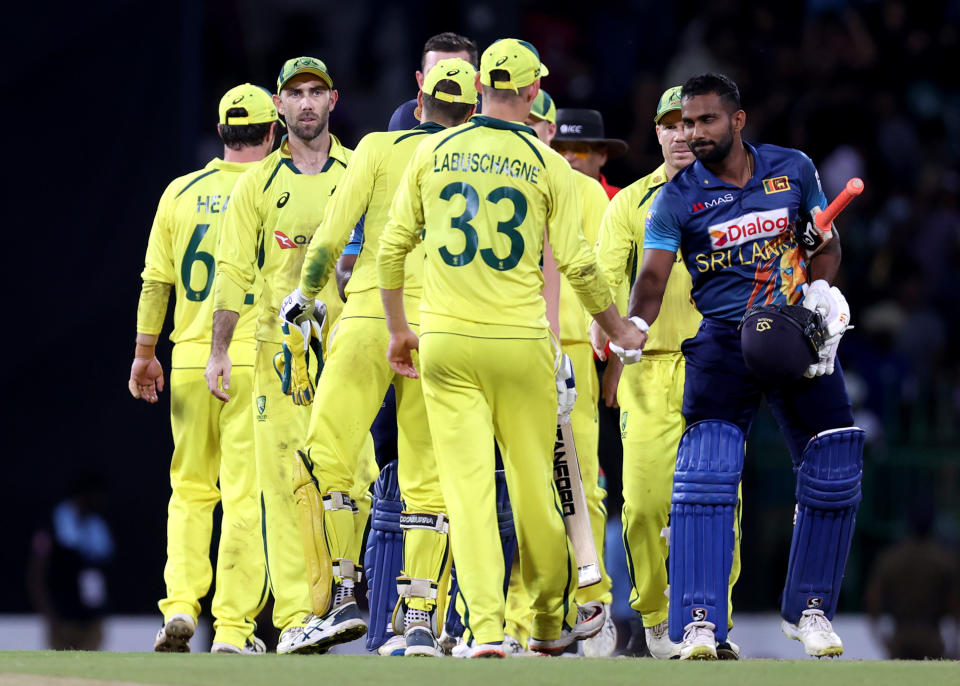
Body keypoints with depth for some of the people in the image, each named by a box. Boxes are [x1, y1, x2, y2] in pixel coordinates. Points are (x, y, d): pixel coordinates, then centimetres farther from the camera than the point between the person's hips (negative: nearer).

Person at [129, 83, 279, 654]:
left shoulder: (181, 193, 5)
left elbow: (156, 280, 7)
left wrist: (144, 353, 14)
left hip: (190, 362, 3)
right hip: (256, 361, -3)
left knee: (191, 489, 14)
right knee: (245, 494, -1)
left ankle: (180, 605, -1)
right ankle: (233, 627, -4)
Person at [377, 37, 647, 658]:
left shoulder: (434, 152, 5)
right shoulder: (545, 162, -1)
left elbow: (393, 245, 8)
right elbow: (575, 261, -2)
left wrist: (398, 328, 20)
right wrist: (619, 328, 14)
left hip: (444, 344, 1)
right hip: (519, 343, -1)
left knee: (466, 484, -2)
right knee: (533, 484, 10)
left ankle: (486, 626, -13)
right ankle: (552, 622, 23)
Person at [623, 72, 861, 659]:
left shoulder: (793, 170, 4)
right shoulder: (678, 198, -3)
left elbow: (826, 243, 12)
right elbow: (654, 276, -12)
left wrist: (820, 298, -6)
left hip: (798, 336, 2)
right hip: (724, 341, -2)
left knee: (833, 473, 1)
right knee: (705, 473, -18)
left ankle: (809, 609, 19)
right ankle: (699, 621, -15)